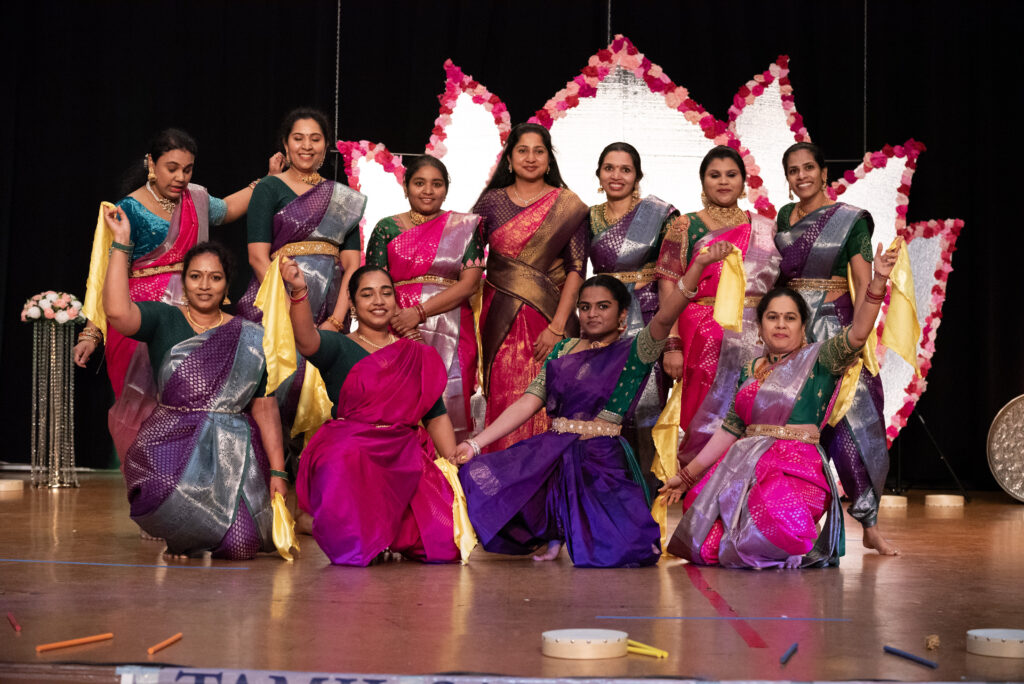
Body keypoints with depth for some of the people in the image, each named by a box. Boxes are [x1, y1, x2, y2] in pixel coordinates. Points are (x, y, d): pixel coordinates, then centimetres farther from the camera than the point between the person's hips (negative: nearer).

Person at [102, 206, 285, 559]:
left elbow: (265, 407, 7)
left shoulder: (250, 338, 11)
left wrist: (277, 471, 0)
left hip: (233, 449, 1)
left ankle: (201, 535, 23)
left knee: (239, 545, -18)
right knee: (172, 491, -36)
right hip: (172, 442, -1)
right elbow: (117, 312, -15)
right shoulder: (164, 320, 7)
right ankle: (181, 533, 5)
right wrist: (121, 243, -9)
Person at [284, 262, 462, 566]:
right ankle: (355, 544, -9)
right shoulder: (338, 347, 5)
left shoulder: (420, 356, 17)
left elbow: (437, 416, 19)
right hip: (349, 450, -3)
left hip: (405, 459, 3)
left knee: (443, 542, -18)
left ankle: (389, 536, 16)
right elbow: (307, 341, -19)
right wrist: (300, 292, -37)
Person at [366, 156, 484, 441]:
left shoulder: (466, 226, 10)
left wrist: (419, 312, -11)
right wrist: (397, 323, -13)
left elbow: (469, 283, -1)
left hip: (452, 335, 0)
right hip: (397, 334, 0)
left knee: (449, 406, -8)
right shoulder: (387, 228, 12)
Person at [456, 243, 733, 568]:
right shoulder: (563, 350, 16)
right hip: (552, 453, 4)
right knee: (479, 476, -18)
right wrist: (475, 444, 1)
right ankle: (554, 534, 9)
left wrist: (698, 265, -32)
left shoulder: (634, 351, 2)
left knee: (616, 553, -23)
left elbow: (664, 316, -17)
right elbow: (526, 404, 10)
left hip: (602, 459, -4)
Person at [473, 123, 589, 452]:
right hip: (499, 319, 2)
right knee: (504, 400, -2)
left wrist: (557, 326, -11)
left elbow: (576, 268, -3)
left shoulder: (568, 205, 3)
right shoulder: (492, 202, 8)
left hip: (548, 316, -1)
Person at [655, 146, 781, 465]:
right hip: (706, 337, -3)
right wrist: (672, 344, -11)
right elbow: (669, 289, -1)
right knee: (708, 421, -4)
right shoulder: (686, 226, 5)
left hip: (758, 339, 3)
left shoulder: (764, 227, 14)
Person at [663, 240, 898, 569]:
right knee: (701, 518, -19)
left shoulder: (820, 358, 4)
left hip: (795, 468, -5)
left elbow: (858, 333, -14)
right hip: (745, 465, 5)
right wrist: (686, 475, 20)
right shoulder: (748, 372, 18)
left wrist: (878, 281, -28)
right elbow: (729, 431, 20)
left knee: (772, 526, -33)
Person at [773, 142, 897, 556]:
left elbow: (864, 285, -6)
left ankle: (870, 524, -3)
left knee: (852, 423, -10)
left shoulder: (850, 219, -1)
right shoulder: (784, 217, 12)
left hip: (836, 328, -4)